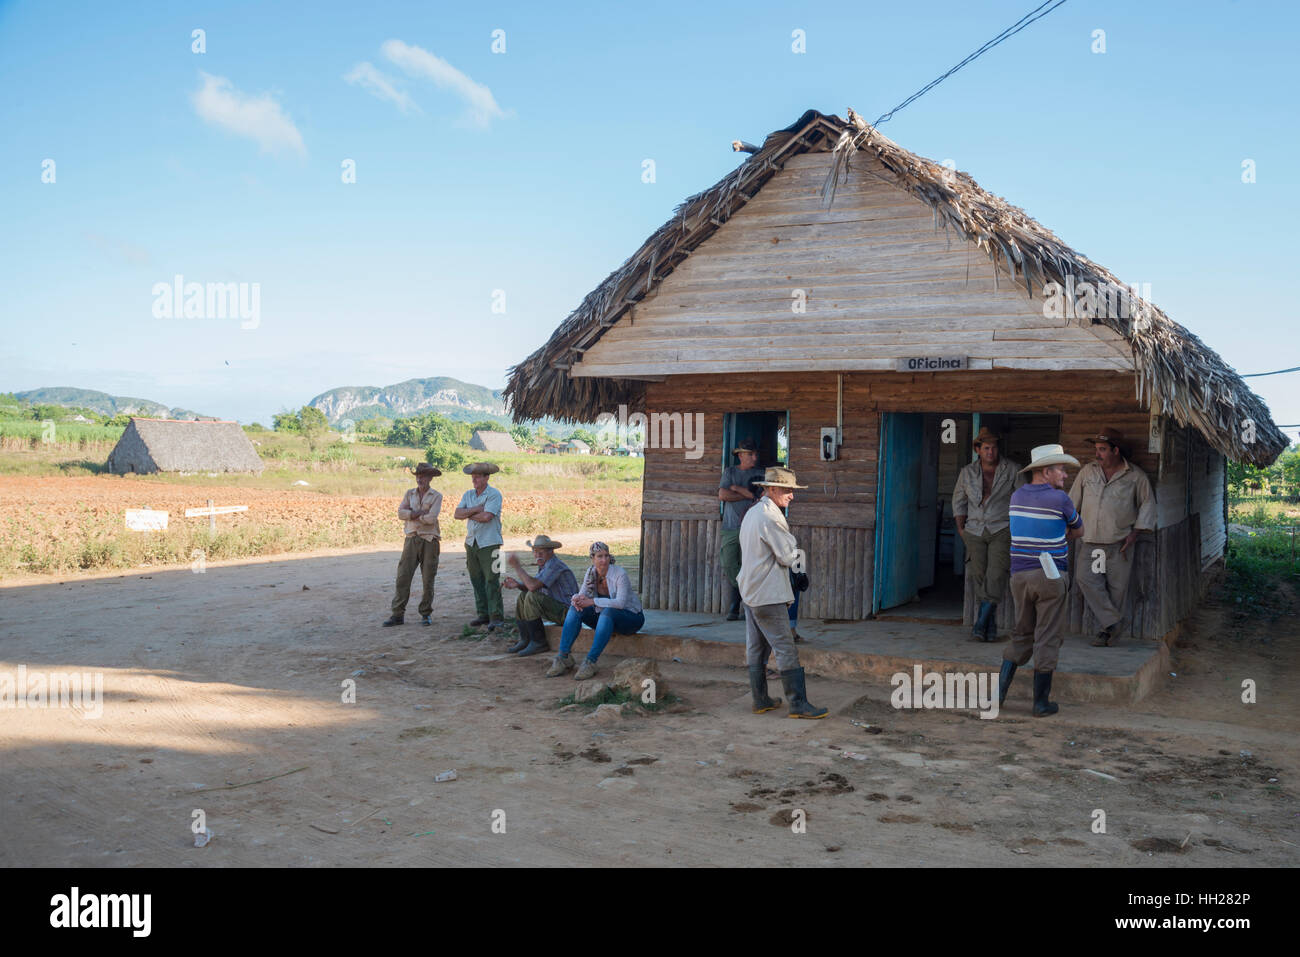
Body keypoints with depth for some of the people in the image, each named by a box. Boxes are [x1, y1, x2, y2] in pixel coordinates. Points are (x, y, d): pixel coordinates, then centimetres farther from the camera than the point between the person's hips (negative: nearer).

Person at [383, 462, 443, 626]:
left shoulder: (436, 496, 1)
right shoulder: (409, 493, 12)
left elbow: (431, 518, -14)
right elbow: (401, 513, -3)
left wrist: (412, 514, -4)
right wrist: (421, 512, -11)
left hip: (429, 540, -3)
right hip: (412, 539, 3)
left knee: (428, 579, 1)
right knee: (403, 577, -3)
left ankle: (426, 614, 13)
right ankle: (398, 614, 0)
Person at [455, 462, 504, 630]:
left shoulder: (494, 495, -7)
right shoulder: (468, 495, 13)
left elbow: (486, 516, -19)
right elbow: (457, 514, 0)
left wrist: (468, 514, -4)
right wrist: (475, 509, -13)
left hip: (489, 543, -6)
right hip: (471, 542, 7)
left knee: (491, 581, -9)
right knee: (477, 581, 8)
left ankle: (496, 617, -8)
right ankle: (483, 614, 16)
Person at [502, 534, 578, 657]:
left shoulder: (555, 565, -20)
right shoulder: (544, 565, 12)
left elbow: (533, 586, -30)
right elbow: (533, 587, 14)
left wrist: (516, 566, -21)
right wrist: (517, 584, -5)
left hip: (567, 610, -11)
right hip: (556, 608, 11)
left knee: (532, 597, -26)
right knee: (523, 596, 11)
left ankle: (538, 643, -17)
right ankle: (525, 640, 8)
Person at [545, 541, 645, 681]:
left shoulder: (620, 575, -22)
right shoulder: (591, 572, -4)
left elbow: (620, 603, -33)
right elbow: (582, 595, -3)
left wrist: (592, 601, -35)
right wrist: (576, 599, -28)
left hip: (631, 618, -6)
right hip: (604, 617, 6)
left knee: (607, 612, -38)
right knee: (575, 608, -15)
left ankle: (590, 662, -39)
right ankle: (564, 656, -19)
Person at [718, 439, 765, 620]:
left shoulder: (760, 474, 11)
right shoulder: (729, 471, 13)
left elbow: (761, 496, -5)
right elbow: (723, 495, -2)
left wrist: (737, 489, -3)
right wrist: (749, 495, -2)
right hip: (729, 528, 1)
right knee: (729, 569, -5)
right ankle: (732, 610, 2)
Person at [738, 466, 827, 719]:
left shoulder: (752, 513, 15)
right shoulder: (770, 517, -17)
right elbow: (788, 556, -15)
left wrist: (790, 549, 9)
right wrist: (796, 550, 5)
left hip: (750, 591, 10)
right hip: (768, 595, -10)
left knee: (755, 648, 12)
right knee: (786, 649, -8)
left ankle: (760, 700, 18)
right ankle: (798, 703, -7)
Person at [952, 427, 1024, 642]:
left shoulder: (1012, 470, -1)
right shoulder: (967, 472, 5)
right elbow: (959, 500, 18)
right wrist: (961, 528, 11)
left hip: (1002, 530, -3)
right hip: (975, 531, 3)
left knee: (996, 576, -15)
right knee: (979, 576, 2)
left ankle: (981, 623, -18)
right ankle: (991, 625, 12)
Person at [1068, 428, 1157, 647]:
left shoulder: (1135, 476, 2)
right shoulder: (1087, 471, 9)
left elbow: (1147, 503, 8)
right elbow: (1073, 501, 17)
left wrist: (1135, 533, 0)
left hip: (1119, 542, -2)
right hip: (1091, 540, 2)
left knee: (1117, 585, 0)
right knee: (1085, 577, -15)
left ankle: (1107, 629, 14)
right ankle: (1111, 622, -6)